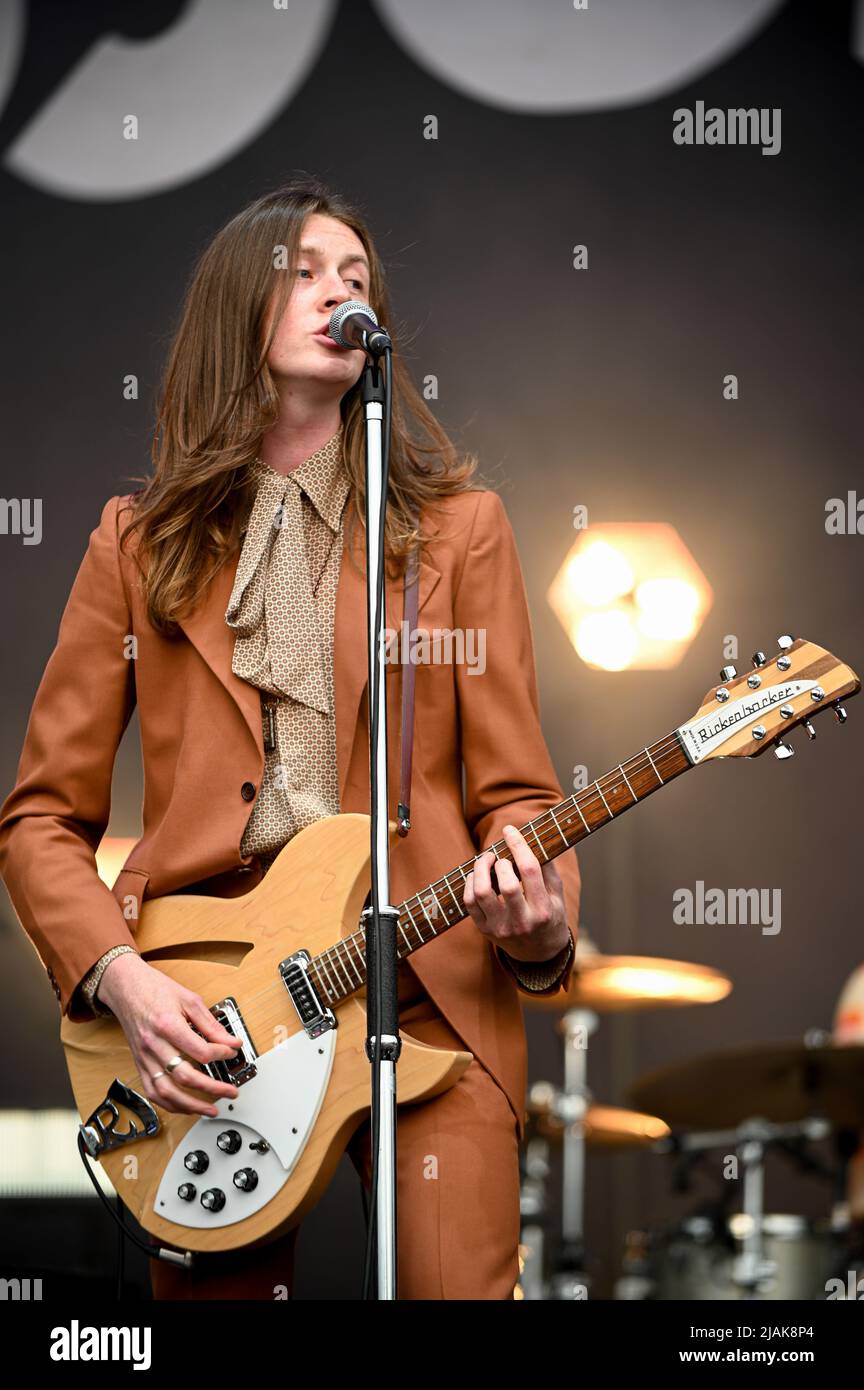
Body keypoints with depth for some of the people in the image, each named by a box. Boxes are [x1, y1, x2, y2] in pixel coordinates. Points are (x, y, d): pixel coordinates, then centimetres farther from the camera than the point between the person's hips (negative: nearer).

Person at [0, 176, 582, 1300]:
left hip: (424, 986, -1)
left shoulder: (455, 523, 9)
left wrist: (541, 925, -14)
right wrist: (118, 977, -7)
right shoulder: (143, 541, 10)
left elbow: (513, 791, 7)